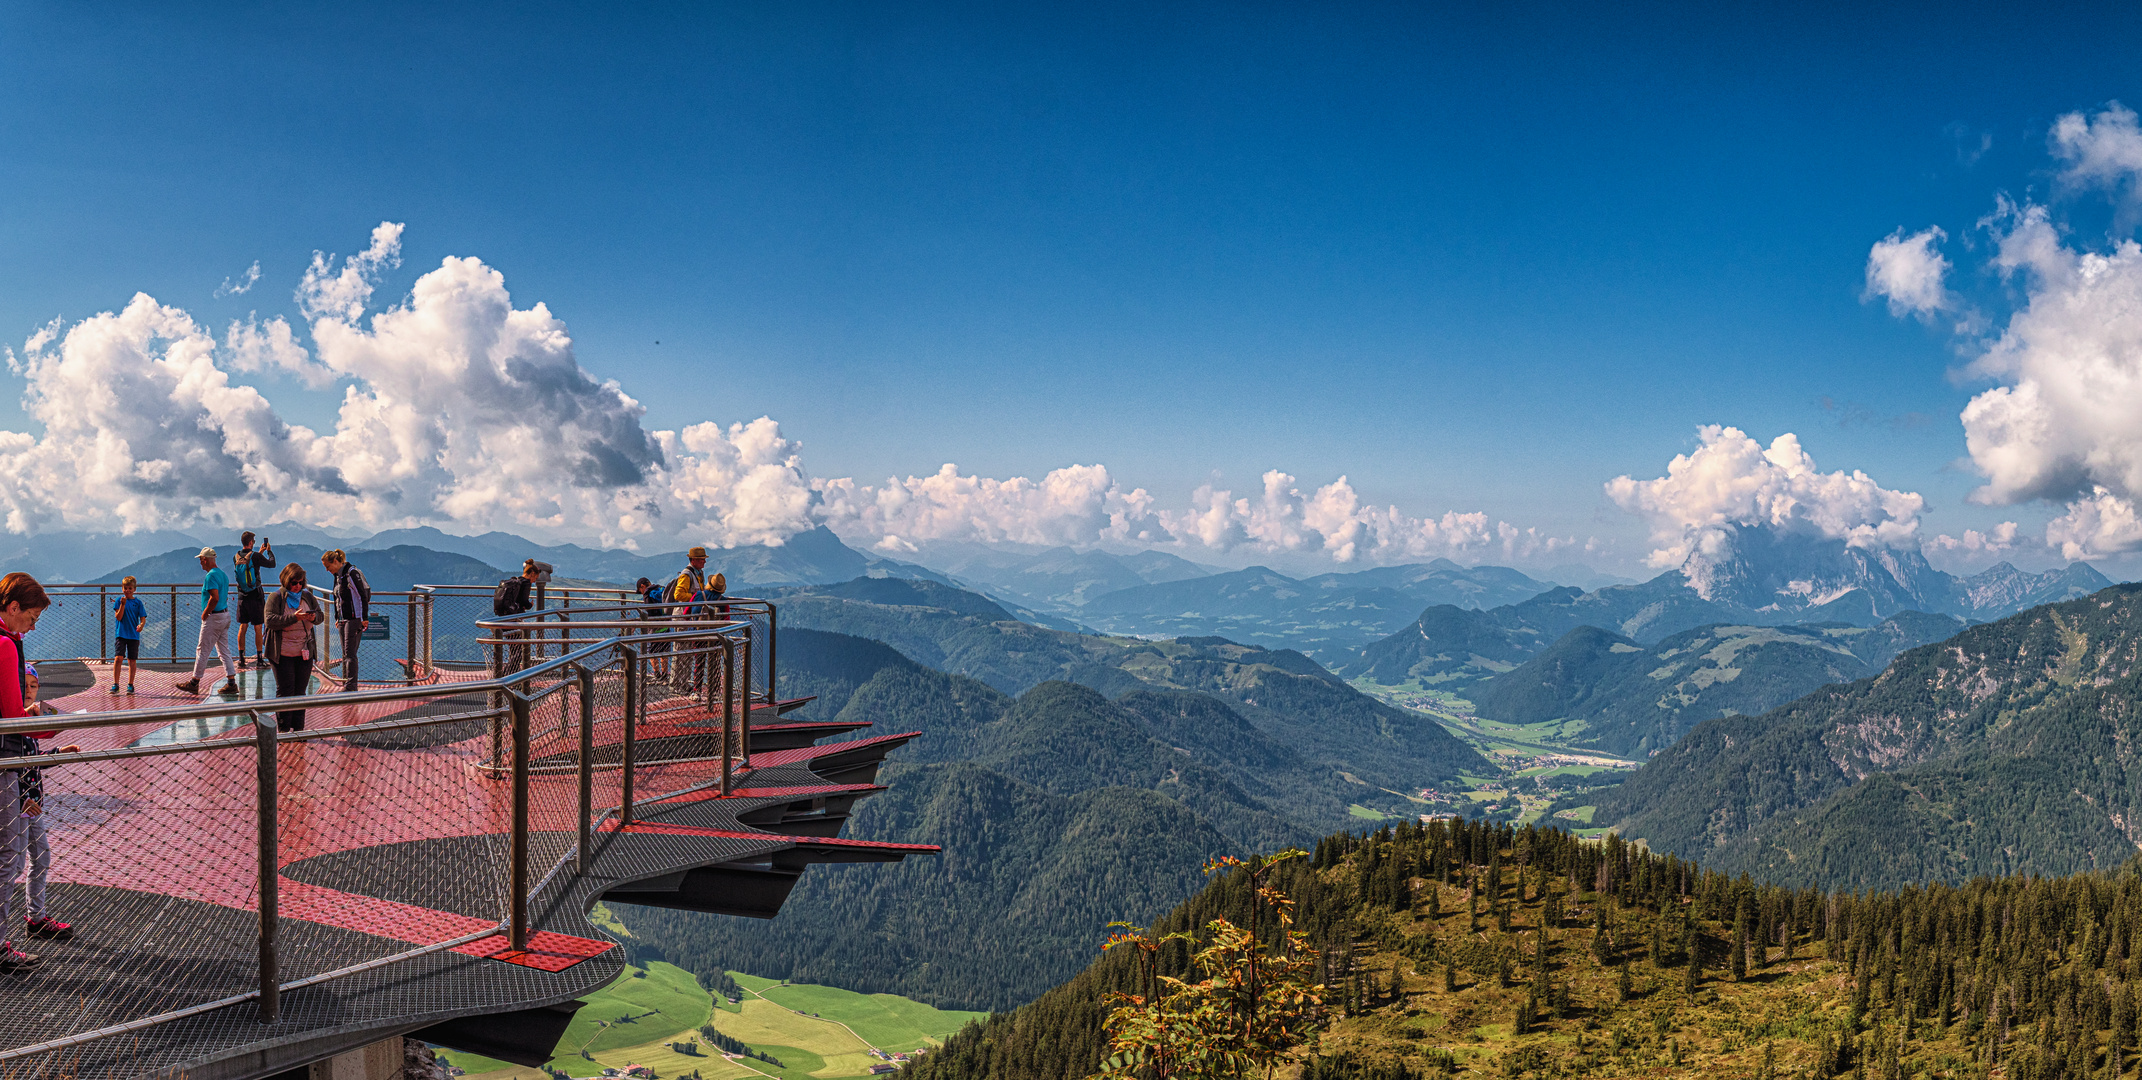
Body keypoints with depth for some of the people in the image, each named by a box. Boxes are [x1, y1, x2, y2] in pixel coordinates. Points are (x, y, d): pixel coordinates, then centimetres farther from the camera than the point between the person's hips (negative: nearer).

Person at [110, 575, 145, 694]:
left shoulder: (138, 602, 4)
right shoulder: (119, 600, 1)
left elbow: (143, 618, 2)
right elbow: (118, 617, -6)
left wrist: (141, 625, -20)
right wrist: (122, 604, -17)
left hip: (134, 635, 2)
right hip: (121, 634, -1)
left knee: (132, 660, 5)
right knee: (118, 658, -13)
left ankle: (130, 685, 13)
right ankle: (115, 684, -5)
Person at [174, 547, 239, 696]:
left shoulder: (211, 576, -17)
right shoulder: (223, 574, 13)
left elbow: (215, 597, -27)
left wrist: (205, 613, -15)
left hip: (214, 617, -9)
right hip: (225, 615, 9)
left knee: (202, 651, 1)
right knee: (224, 651, 10)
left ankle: (194, 683, 8)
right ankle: (231, 683, 6)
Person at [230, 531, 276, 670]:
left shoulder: (236, 557, 3)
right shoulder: (255, 556, -14)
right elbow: (272, 564, -2)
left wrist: (260, 553, 27)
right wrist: (269, 551, 13)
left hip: (242, 597, 5)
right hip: (255, 597, -5)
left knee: (242, 627, 10)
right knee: (258, 628, 1)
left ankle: (241, 659, 12)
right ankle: (260, 659, 4)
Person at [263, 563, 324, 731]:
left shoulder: (307, 596, 9)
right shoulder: (276, 598, -5)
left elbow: (321, 616, 12)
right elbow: (270, 621, -16)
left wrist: (314, 617, -12)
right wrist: (294, 618, -26)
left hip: (305, 653, 4)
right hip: (283, 654, -4)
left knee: (300, 691, 8)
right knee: (285, 691, -2)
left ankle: (298, 728, 15)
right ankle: (283, 729, 6)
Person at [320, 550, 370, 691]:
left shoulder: (352, 573, -13)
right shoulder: (337, 575, 14)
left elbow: (363, 596, -15)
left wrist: (365, 618, -17)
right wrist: (337, 618, 21)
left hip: (354, 619, -9)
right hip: (343, 619, 9)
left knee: (350, 653, -11)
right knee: (345, 653, 9)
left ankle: (351, 686, -11)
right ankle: (346, 684, 13)